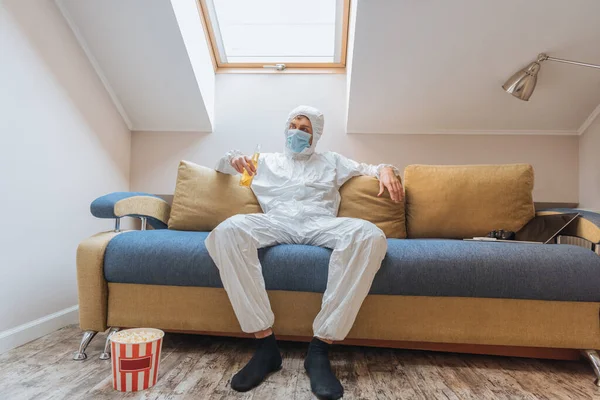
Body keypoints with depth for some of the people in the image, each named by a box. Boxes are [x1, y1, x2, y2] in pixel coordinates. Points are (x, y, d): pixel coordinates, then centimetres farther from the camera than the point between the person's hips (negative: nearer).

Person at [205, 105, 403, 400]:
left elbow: (368, 168, 30)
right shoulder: (267, 160, 31)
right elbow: (221, 165, 34)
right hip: (276, 222, 1)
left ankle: (320, 347, -34)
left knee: (369, 235, -35)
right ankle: (265, 342, -32)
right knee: (227, 230, -34)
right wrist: (234, 158, 9)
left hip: (321, 223, 0)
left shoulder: (331, 161, 31)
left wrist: (386, 170, 5)